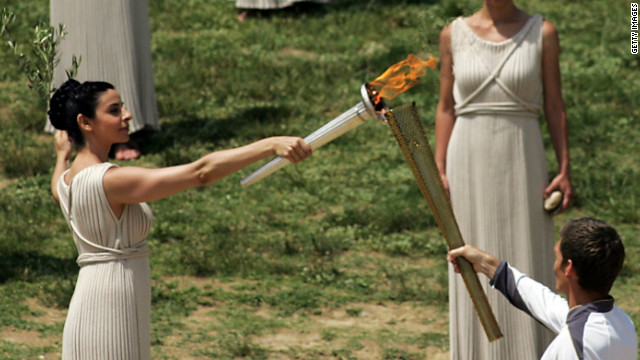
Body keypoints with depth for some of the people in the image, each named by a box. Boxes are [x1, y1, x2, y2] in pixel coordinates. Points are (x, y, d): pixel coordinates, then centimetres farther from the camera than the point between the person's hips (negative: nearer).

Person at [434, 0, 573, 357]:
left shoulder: (542, 33, 0)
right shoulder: (454, 35, 4)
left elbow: (555, 105, 2)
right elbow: (446, 107, 7)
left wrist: (565, 170, -5)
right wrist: (439, 170, 0)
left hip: (522, 162, -1)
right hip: (470, 162, 1)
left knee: (526, 262, 0)